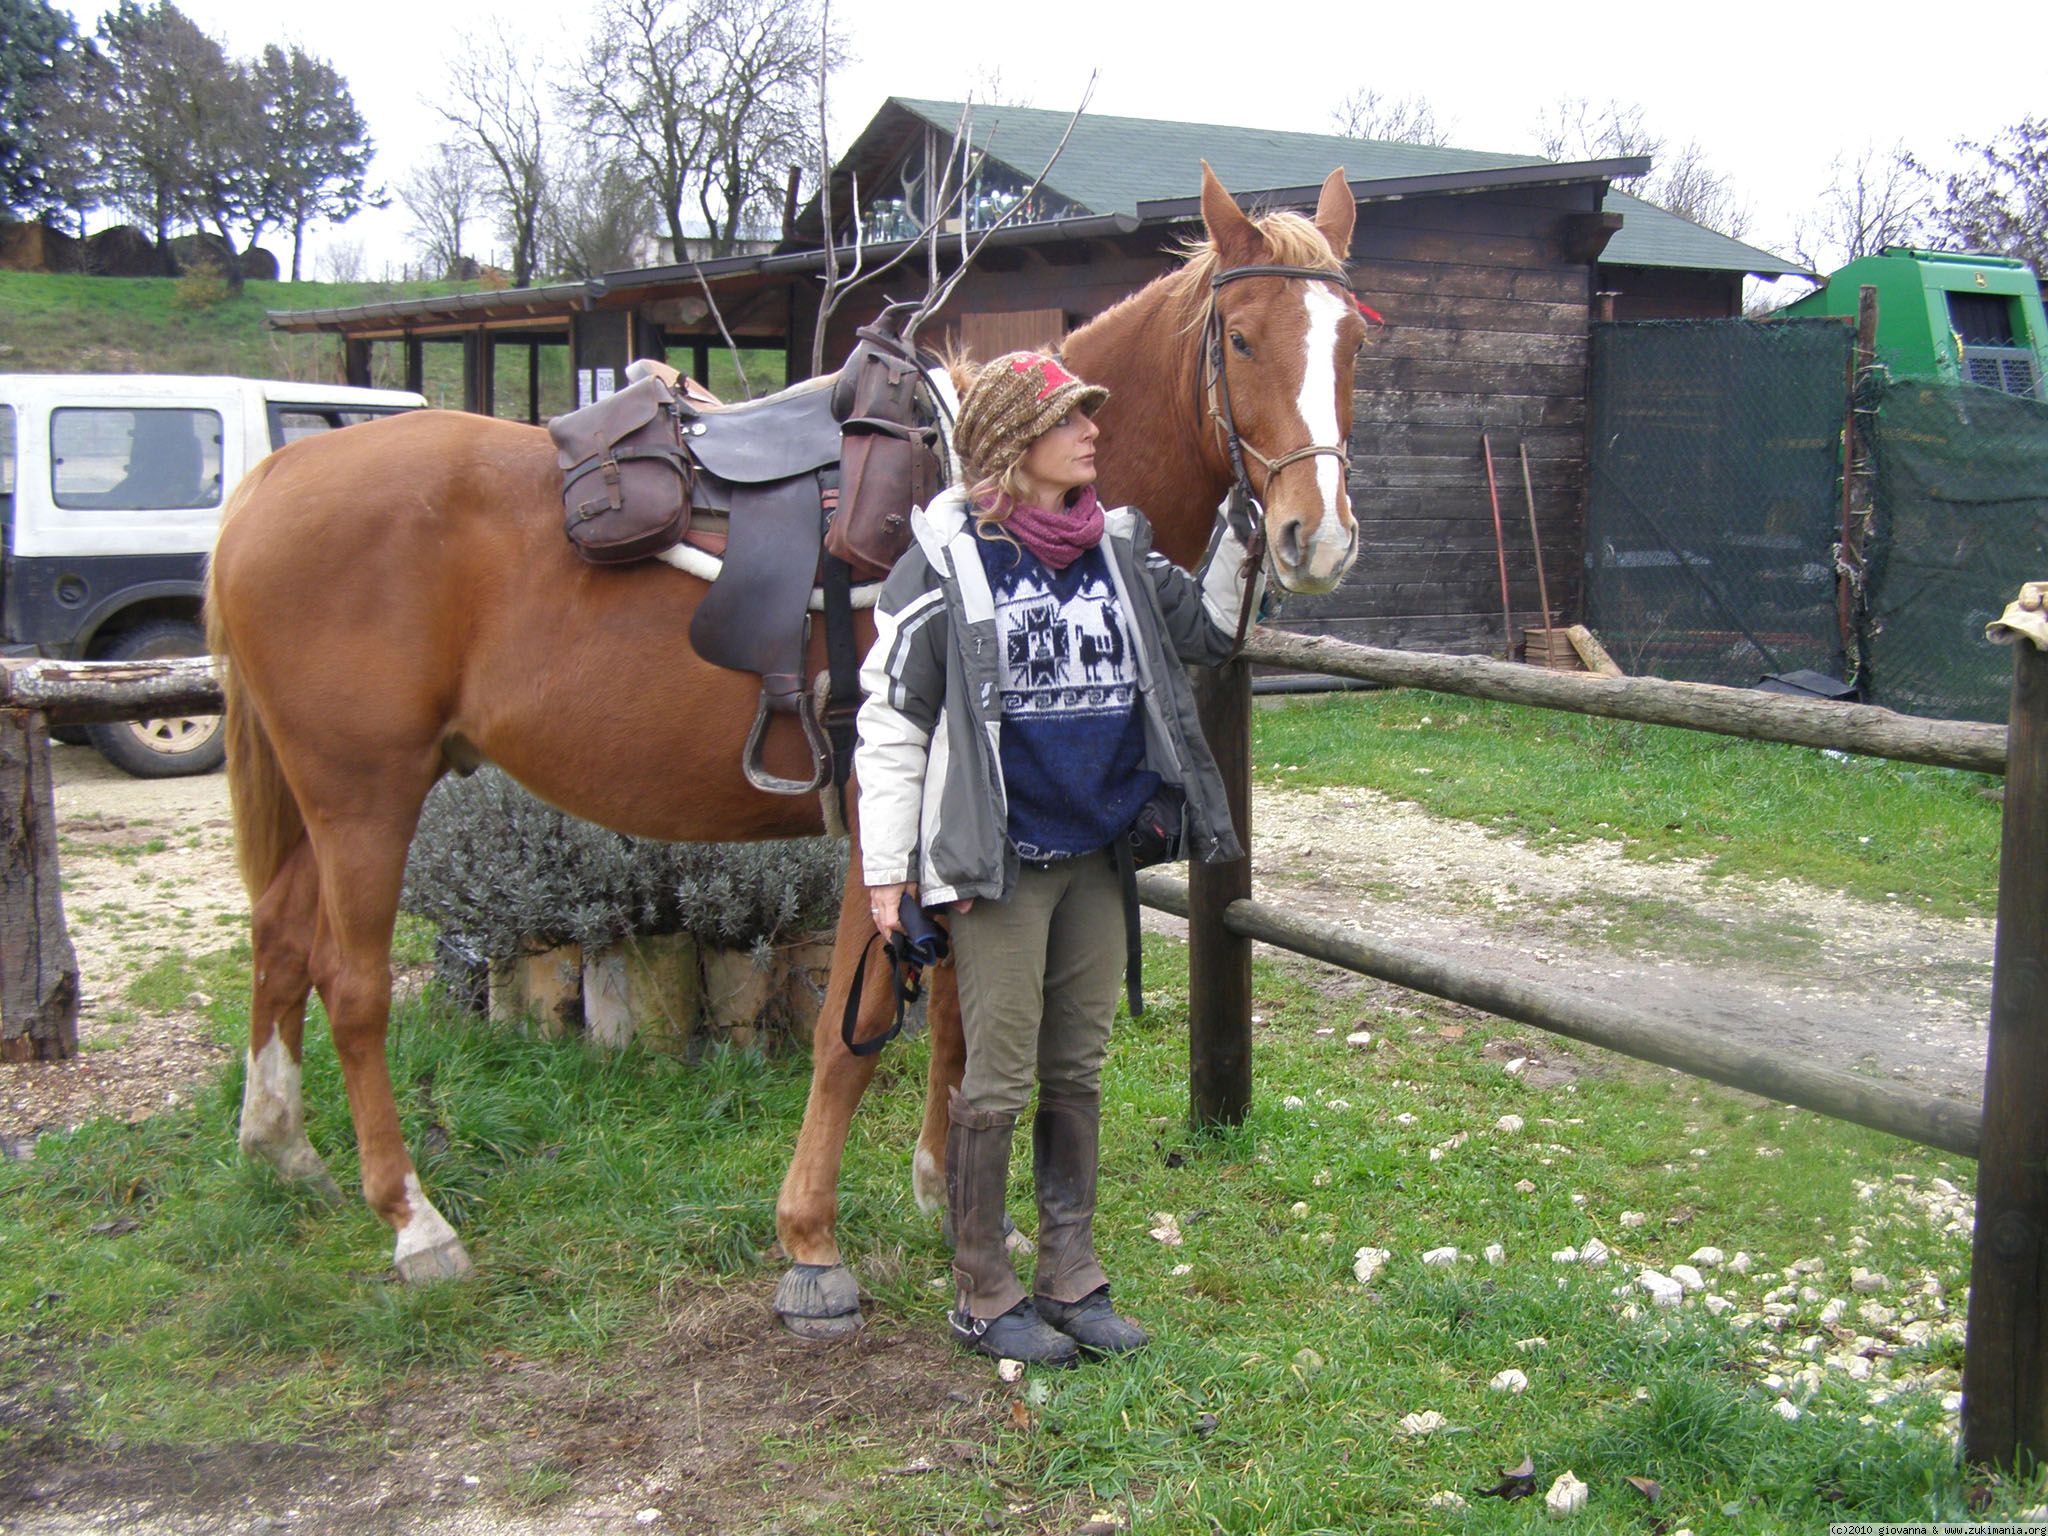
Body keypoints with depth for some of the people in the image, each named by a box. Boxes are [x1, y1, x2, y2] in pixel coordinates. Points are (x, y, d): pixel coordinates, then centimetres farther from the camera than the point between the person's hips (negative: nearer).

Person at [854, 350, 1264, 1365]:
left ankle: (1071, 1278, 28)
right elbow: (890, 717, -7)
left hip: (1097, 854, 6)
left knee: (1077, 1074, 14)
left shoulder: (1116, 552, 7)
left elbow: (1207, 630, 17)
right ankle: (984, 1297, 18)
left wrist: (1240, 533, 2)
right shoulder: (948, 560, -9)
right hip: (997, 861, -6)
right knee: (997, 1081, 3)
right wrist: (887, 866, -9)